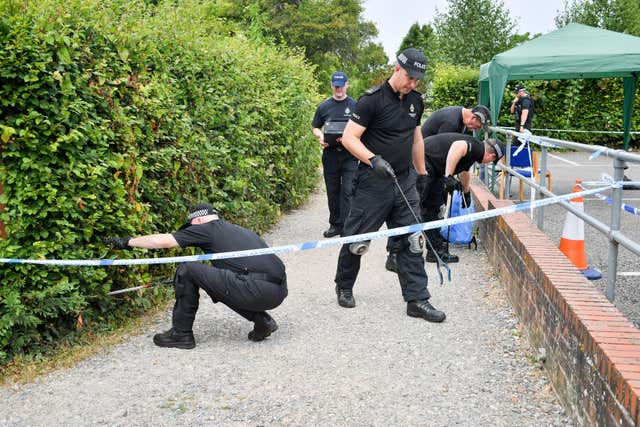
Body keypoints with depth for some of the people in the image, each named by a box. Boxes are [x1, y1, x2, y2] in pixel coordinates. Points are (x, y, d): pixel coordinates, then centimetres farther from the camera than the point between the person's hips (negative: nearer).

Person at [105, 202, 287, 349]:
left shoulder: (207, 229, 6)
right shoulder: (237, 230, 28)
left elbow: (163, 241, 9)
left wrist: (127, 242, 22)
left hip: (258, 291, -8)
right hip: (279, 292, 8)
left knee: (186, 271, 1)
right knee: (219, 283, 32)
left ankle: (181, 333, 13)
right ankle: (262, 320, 18)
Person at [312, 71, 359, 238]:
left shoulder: (355, 105, 3)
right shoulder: (324, 106, 10)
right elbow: (316, 127, 17)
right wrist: (320, 137, -5)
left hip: (350, 154, -3)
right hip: (330, 154, 3)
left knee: (347, 190, -9)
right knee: (333, 191, 10)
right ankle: (335, 224, 20)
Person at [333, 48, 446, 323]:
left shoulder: (415, 101, 11)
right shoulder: (373, 99, -11)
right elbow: (349, 138, -14)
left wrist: (422, 174, 22)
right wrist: (374, 160, -28)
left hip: (405, 182, 6)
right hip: (373, 183, -6)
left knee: (411, 240, 3)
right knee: (357, 238, 3)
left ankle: (417, 299, 8)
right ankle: (344, 287, 26)